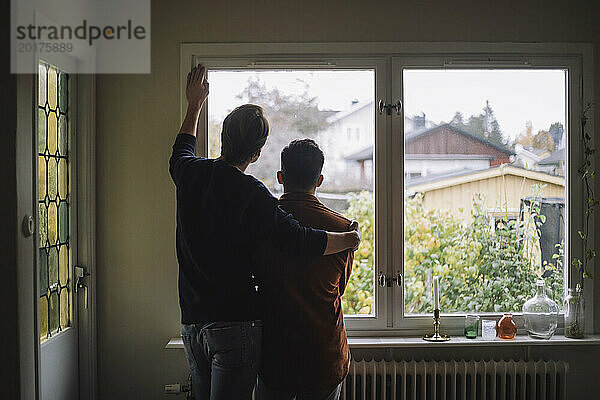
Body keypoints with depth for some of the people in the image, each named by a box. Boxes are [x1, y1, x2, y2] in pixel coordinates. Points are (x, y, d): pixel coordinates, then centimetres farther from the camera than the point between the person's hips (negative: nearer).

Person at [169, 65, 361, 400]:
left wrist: (195, 105, 42)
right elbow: (300, 240, -14)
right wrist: (350, 239, 4)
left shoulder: (191, 173, 3)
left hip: (192, 322, 7)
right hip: (235, 323, -7)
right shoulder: (253, 195, -15)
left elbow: (182, 150, 29)